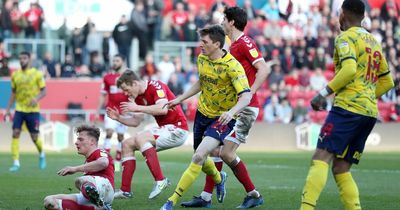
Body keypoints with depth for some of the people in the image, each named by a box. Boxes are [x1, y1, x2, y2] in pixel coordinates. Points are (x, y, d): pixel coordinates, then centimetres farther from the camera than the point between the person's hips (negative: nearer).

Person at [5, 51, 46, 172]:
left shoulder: (37, 74, -4)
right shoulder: (15, 75, 6)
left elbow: (44, 91, -3)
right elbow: (13, 93, 14)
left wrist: (36, 98, -24)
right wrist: (8, 109, 9)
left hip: (33, 110, -3)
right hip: (19, 109, 3)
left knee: (34, 137, 1)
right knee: (15, 133, -12)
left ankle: (42, 155, 32)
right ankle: (16, 163, -9)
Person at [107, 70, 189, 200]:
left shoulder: (155, 86, -16)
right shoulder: (139, 97, 10)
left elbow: (163, 109, -31)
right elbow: (135, 122, 17)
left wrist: (137, 108, -25)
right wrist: (118, 118, 1)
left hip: (177, 128, -10)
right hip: (165, 129, 10)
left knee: (140, 138, -28)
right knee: (127, 144, 7)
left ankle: (160, 180, -28)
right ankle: (125, 190, 4)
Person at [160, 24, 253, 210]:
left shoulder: (232, 66, -24)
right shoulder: (202, 59, -1)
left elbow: (246, 96, -31)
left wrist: (231, 112, -49)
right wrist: (180, 99, 18)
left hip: (223, 118, -7)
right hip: (203, 113, 7)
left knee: (199, 156, -22)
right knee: (200, 158, 19)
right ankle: (219, 179, 53)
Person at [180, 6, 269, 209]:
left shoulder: (245, 43, -13)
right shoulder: (233, 46, 16)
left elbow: (264, 69, -21)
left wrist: (249, 94, -29)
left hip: (245, 108, -10)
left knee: (227, 153, -12)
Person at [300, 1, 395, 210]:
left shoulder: (346, 38, -2)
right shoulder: (374, 42, 23)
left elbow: (349, 69, -19)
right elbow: (387, 81, 26)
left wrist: (323, 94, -15)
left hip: (348, 107, -8)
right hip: (369, 112, 8)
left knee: (320, 159, -16)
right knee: (341, 168, 9)